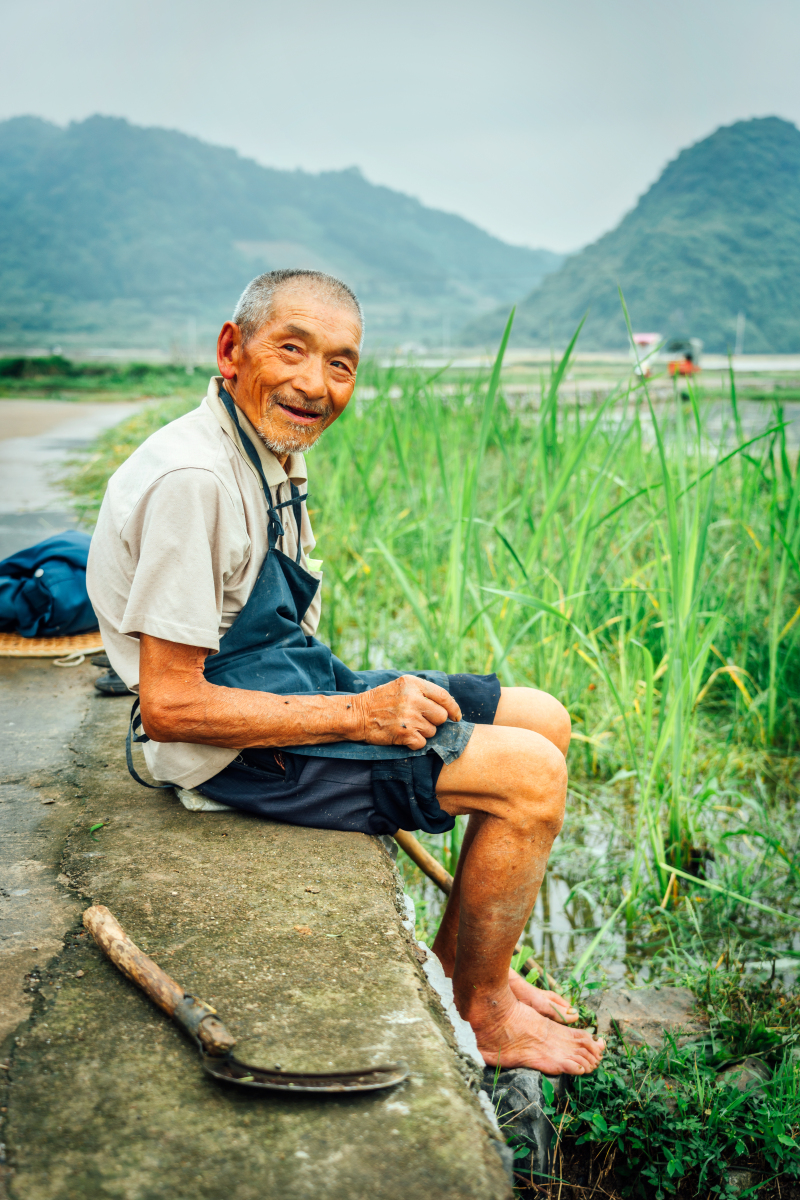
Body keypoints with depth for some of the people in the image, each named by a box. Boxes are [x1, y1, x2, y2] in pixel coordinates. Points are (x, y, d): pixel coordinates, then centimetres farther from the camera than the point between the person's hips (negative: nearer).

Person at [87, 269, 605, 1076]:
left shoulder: (277, 454, 7)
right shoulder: (192, 480, -24)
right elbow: (170, 706, -24)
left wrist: (370, 697, 3)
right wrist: (358, 716, -21)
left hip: (294, 692, 10)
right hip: (236, 751, -10)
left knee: (544, 721, 9)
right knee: (530, 775, -14)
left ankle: (454, 965, 21)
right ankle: (484, 1015, 8)